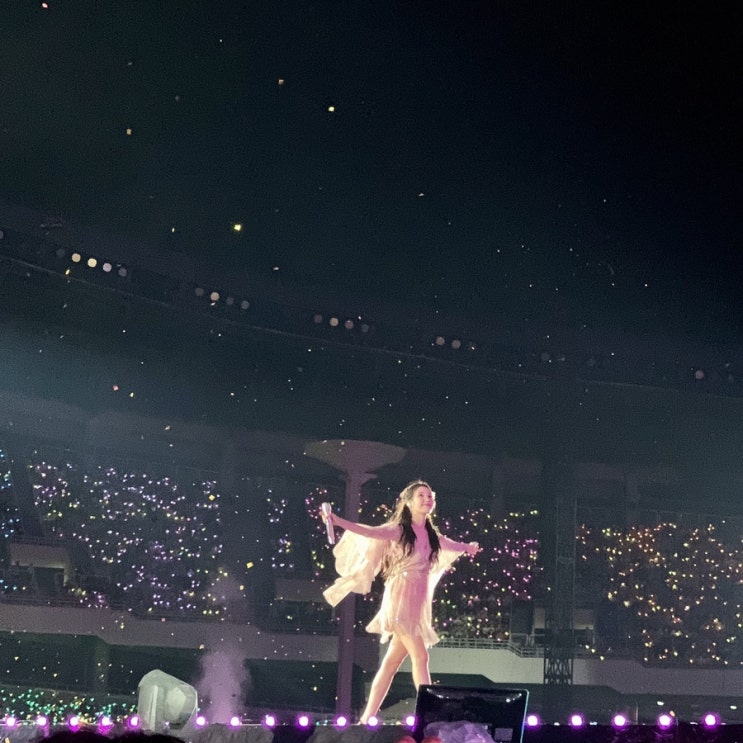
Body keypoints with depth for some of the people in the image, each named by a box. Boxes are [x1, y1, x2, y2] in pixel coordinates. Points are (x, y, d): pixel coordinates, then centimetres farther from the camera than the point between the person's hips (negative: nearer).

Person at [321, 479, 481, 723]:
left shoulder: (431, 536, 14)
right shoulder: (398, 530, -5)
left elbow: (450, 545, 36)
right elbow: (369, 532, -18)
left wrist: (467, 547, 56)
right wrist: (338, 521, -33)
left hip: (418, 601, 7)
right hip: (401, 598, -7)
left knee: (393, 659, 6)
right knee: (420, 656, -12)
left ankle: (368, 716, 9)